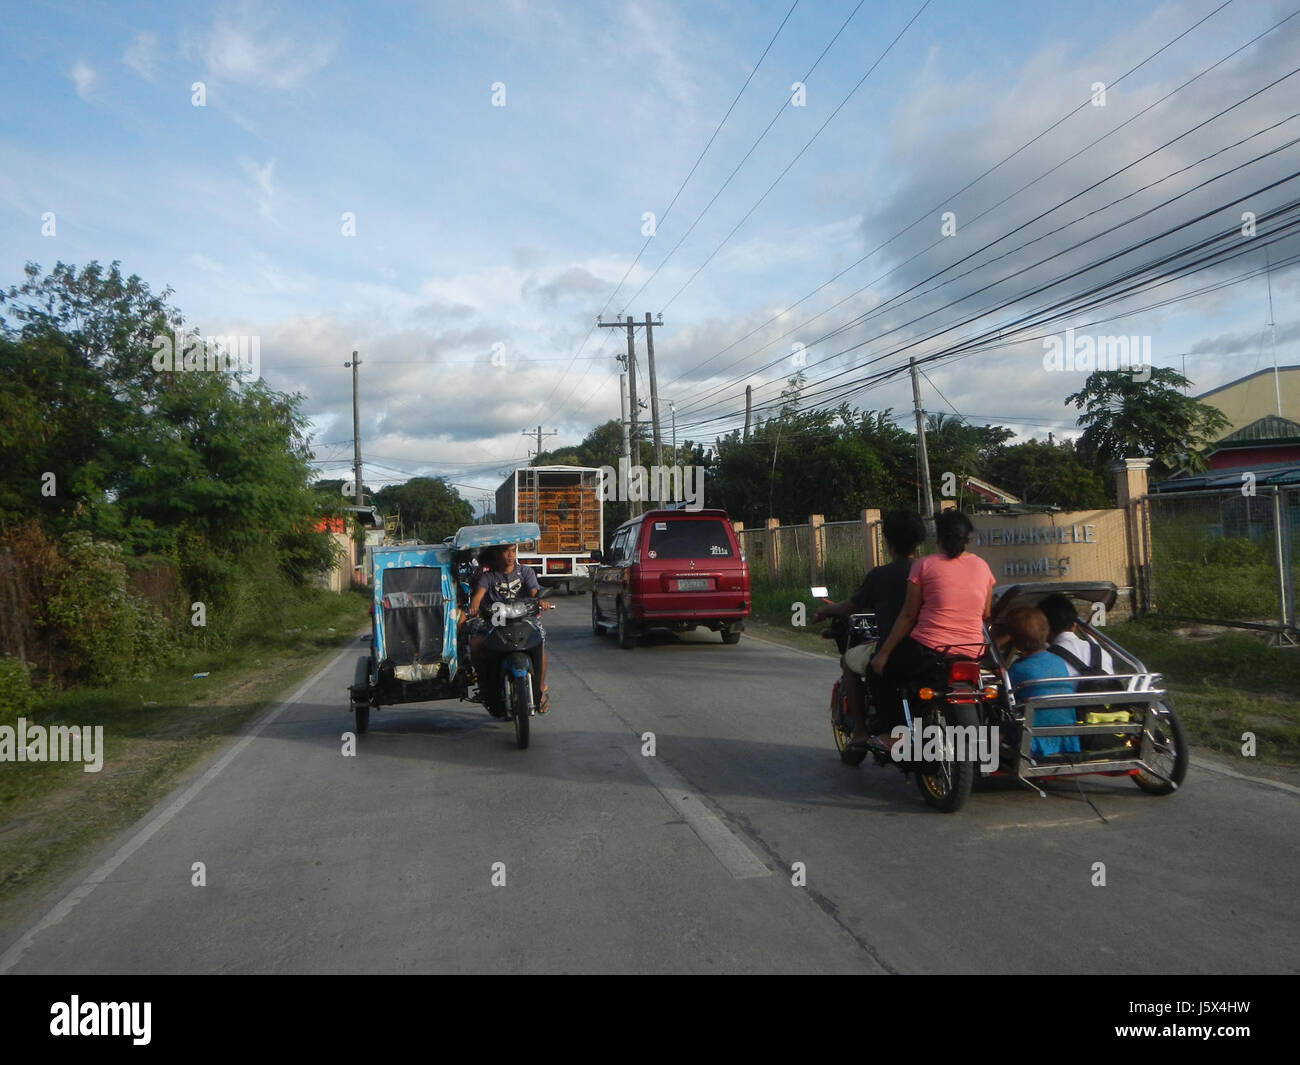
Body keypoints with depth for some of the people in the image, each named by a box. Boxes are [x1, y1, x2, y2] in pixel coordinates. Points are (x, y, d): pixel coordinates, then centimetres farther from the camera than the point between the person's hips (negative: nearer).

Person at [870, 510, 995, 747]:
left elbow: (908, 615, -4)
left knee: (879, 672, 18)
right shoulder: (982, 566, 7)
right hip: (972, 655, 5)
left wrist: (884, 653, 2)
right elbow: (986, 614, 15)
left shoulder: (924, 565, -4)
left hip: (929, 651, -5)